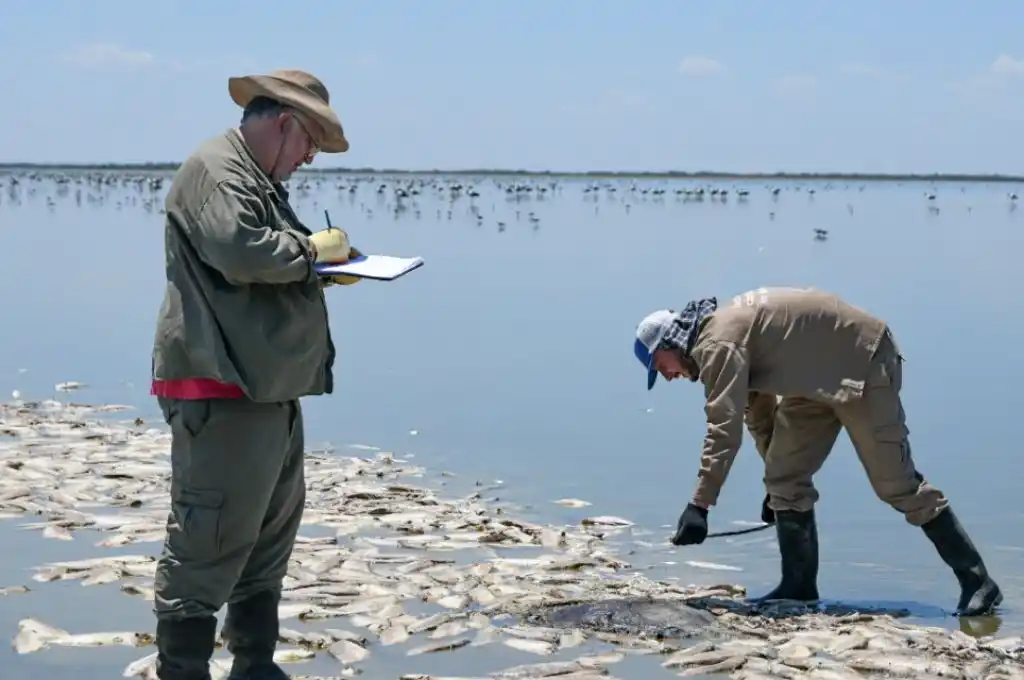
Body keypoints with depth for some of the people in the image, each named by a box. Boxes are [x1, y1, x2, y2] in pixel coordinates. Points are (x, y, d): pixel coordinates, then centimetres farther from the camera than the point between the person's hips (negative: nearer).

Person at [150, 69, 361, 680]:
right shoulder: (215, 171, -10)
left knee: (270, 536, 16)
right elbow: (240, 251, -26)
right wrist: (313, 248, -11)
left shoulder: (256, 178, 23)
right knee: (211, 543, -9)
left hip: (269, 388, 11)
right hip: (224, 388, -11)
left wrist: (326, 271, 11)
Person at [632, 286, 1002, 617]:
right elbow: (757, 415, 20)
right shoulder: (719, 332, 10)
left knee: (895, 481, -10)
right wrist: (774, 476, 24)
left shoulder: (717, 345, -22)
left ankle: (977, 581, -4)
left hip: (862, 363, -10)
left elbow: (724, 429, -31)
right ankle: (799, 586, 7)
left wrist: (699, 505, -32)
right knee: (785, 477, 4)